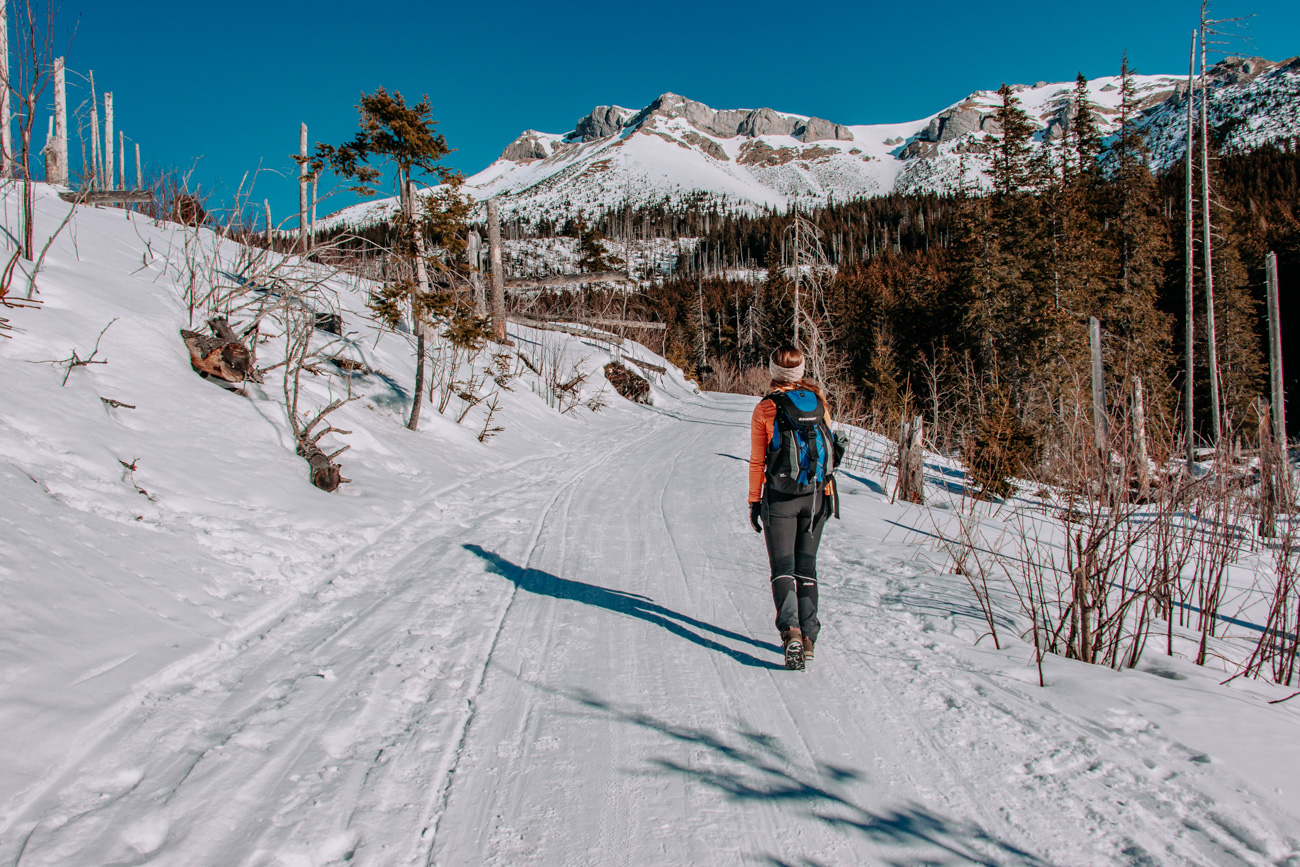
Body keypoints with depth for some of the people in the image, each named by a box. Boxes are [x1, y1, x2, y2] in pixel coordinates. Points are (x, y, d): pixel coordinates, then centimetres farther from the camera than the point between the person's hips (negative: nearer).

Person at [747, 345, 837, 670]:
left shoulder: (766, 409, -8)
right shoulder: (818, 403, 1)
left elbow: (757, 461, -5)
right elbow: (826, 449, 7)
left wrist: (754, 501, 4)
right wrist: (826, 492, 16)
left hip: (780, 499, -3)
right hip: (815, 497, 3)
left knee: (783, 567, 0)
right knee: (807, 566, 13)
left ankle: (791, 631, -19)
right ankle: (808, 636, 15)